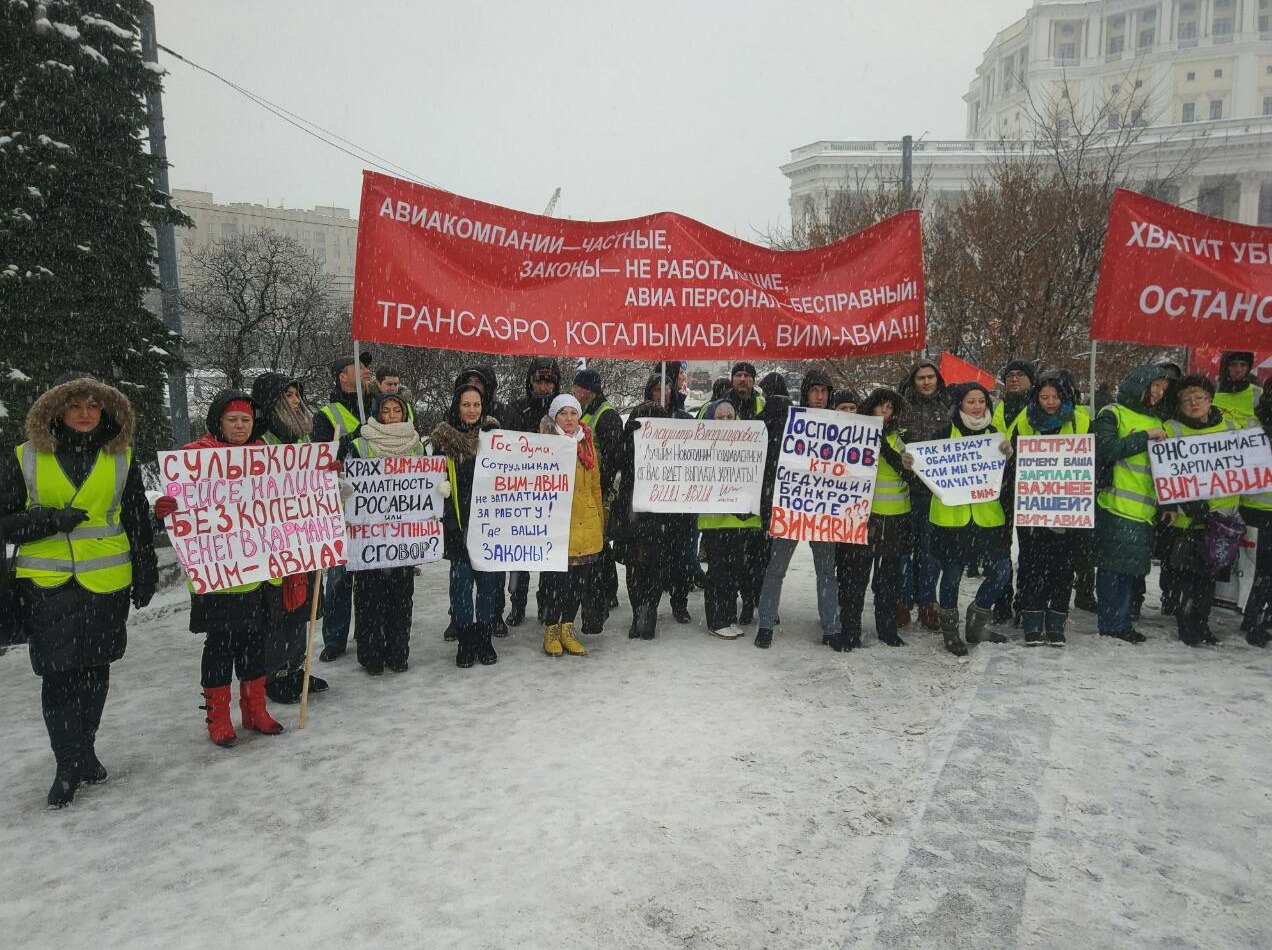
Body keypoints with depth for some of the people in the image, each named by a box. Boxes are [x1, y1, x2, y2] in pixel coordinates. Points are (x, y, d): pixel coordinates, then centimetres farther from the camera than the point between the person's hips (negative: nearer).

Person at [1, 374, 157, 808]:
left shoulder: (121, 458, 5)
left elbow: (139, 521, 10)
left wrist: (145, 573, 8)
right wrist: (50, 520, -16)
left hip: (106, 583, 1)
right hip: (47, 586, -1)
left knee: (94, 670, 11)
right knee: (57, 675, -1)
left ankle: (83, 751, 28)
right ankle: (69, 765, 11)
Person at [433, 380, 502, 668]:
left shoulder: (493, 434, 6)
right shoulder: (444, 438, 4)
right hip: (457, 522, -1)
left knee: (489, 580, 4)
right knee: (461, 580, 0)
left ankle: (484, 639, 17)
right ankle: (465, 641, 12)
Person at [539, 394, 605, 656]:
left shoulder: (588, 448, 15)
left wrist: (600, 524, 16)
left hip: (586, 526, 5)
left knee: (580, 580, 7)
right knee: (557, 579, -5)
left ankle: (567, 630, 21)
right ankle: (551, 630, 13)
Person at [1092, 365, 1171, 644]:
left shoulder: (1155, 421, 22)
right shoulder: (1113, 414, 0)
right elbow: (1106, 449, -16)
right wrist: (1145, 436, -12)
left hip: (1144, 511, 7)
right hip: (1116, 506, -7)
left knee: (1132, 569, 8)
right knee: (1114, 567, -5)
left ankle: (1120, 623, 16)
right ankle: (1112, 626, 1)